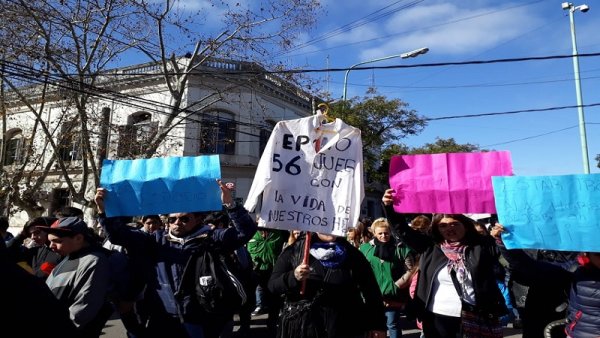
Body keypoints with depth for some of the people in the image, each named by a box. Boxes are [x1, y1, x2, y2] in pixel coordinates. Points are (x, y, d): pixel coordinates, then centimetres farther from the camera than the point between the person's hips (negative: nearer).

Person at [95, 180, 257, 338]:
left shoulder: (210, 239, 0)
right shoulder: (158, 240, 10)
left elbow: (245, 230, -10)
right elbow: (119, 234, 11)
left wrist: (229, 203, -24)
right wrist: (103, 209, -5)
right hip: (162, 322, 3)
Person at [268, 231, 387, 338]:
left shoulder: (352, 254, -1)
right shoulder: (294, 251, -4)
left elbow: (372, 291, 3)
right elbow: (273, 285, -6)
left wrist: (378, 325, -1)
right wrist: (293, 277, -24)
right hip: (302, 327, 0)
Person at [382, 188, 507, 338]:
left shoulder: (481, 246, -1)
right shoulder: (431, 247, 2)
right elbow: (403, 230, 1)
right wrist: (388, 206, -9)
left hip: (473, 319, -1)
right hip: (437, 319, 2)